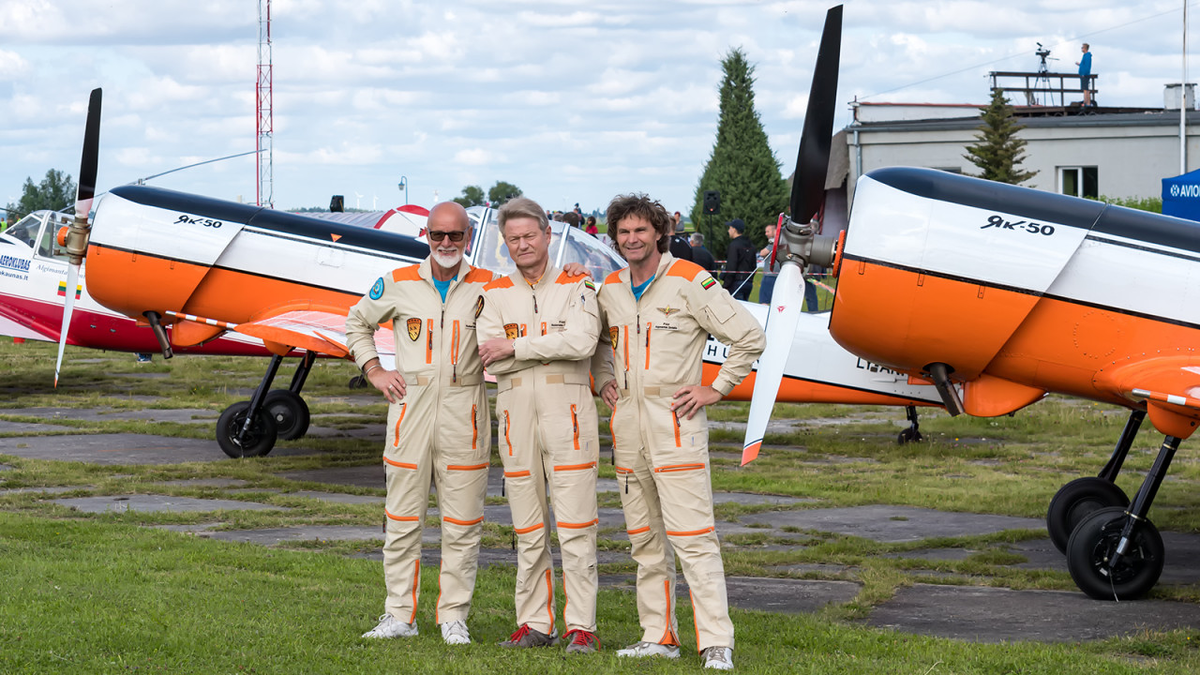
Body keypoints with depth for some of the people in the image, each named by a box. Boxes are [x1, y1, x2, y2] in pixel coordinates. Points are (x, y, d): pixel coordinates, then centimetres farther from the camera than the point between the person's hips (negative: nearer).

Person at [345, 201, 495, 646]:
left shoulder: (488, 287, 3)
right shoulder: (398, 284, 5)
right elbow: (357, 322, 19)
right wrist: (374, 371, 10)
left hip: (464, 413, -1)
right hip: (410, 408, 1)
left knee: (462, 522, 2)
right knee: (402, 518, 4)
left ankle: (454, 616, 10)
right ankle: (399, 614, 12)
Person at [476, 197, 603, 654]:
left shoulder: (576, 286, 4)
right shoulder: (495, 294, 11)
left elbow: (583, 342, -15)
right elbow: (490, 359, -3)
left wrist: (516, 346, -11)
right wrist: (552, 345, -9)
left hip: (567, 412, -3)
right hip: (516, 413, 3)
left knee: (575, 527, -5)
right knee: (528, 530, 7)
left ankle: (581, 626, -2)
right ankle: (535, 623, 14)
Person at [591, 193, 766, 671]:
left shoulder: (689, 282, -8)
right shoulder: (611, 289, 11)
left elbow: (749, 337, -6)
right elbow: (599, 339, 33)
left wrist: (716, 389, -7)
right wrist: (604, 380, 16)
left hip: (675, 422, -7)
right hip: (627, 422, 7)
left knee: (693, 537, -11)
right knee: (645, 538, 10)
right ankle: (659, 636, 17)